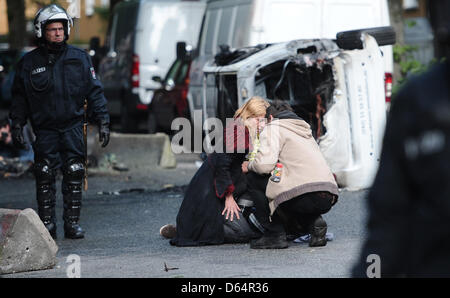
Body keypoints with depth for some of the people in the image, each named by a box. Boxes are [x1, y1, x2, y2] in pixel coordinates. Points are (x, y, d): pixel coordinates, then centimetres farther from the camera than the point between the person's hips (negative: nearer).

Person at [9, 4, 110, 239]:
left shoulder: (79, 59, 6)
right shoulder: (29, 63, 4)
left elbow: (95, 92, 9)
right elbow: (19, 97, 9)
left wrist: (103, 122, 4)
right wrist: (16, 125, 3)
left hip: (73, 126, 0)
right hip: (44, 129, 0)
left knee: (74, 174, -3)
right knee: (45, 176, -3)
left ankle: (72, 221, 4)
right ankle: (47, 223, 5)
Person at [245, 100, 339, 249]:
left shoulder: (274, 127, 7)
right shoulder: (305, 130, 31)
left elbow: (265, 164, -8)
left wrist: (249, 166, 14)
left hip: (304, 196, -8)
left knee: (253, 178, 10)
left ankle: (274, 234, 6)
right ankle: (314, 222, 9)